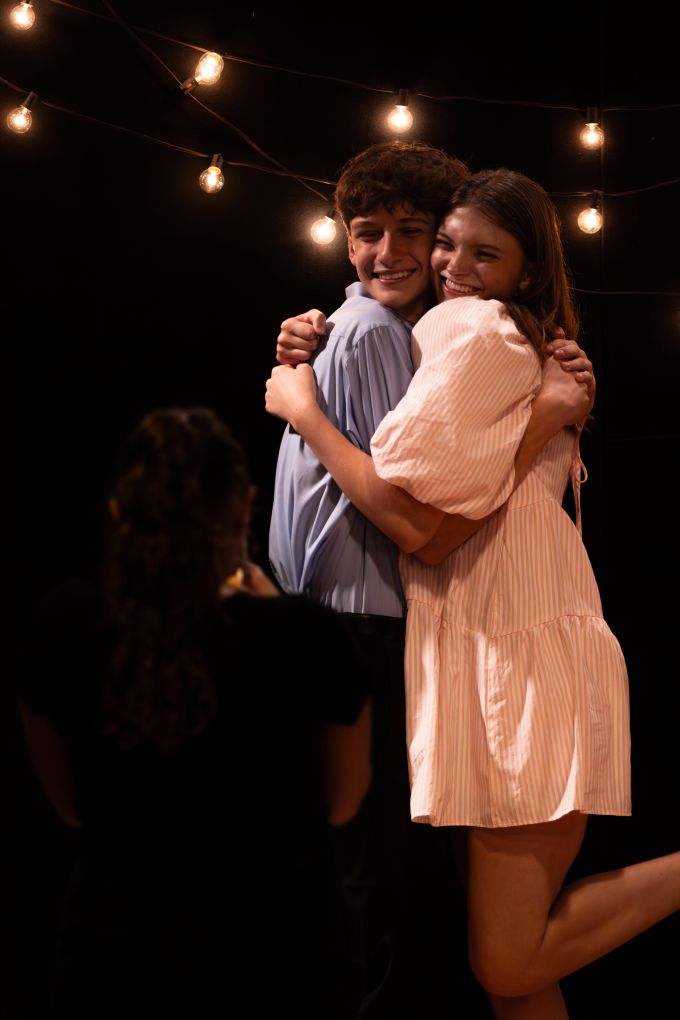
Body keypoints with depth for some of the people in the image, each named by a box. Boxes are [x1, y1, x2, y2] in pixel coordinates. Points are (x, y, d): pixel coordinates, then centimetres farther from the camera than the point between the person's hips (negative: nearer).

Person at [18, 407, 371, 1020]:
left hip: (113, 956, 2)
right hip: (270, 957, -1)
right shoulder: (306, 636, -18)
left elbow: (73, 807, 5)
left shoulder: (63, 631, -11)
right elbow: (342, 803, 1)